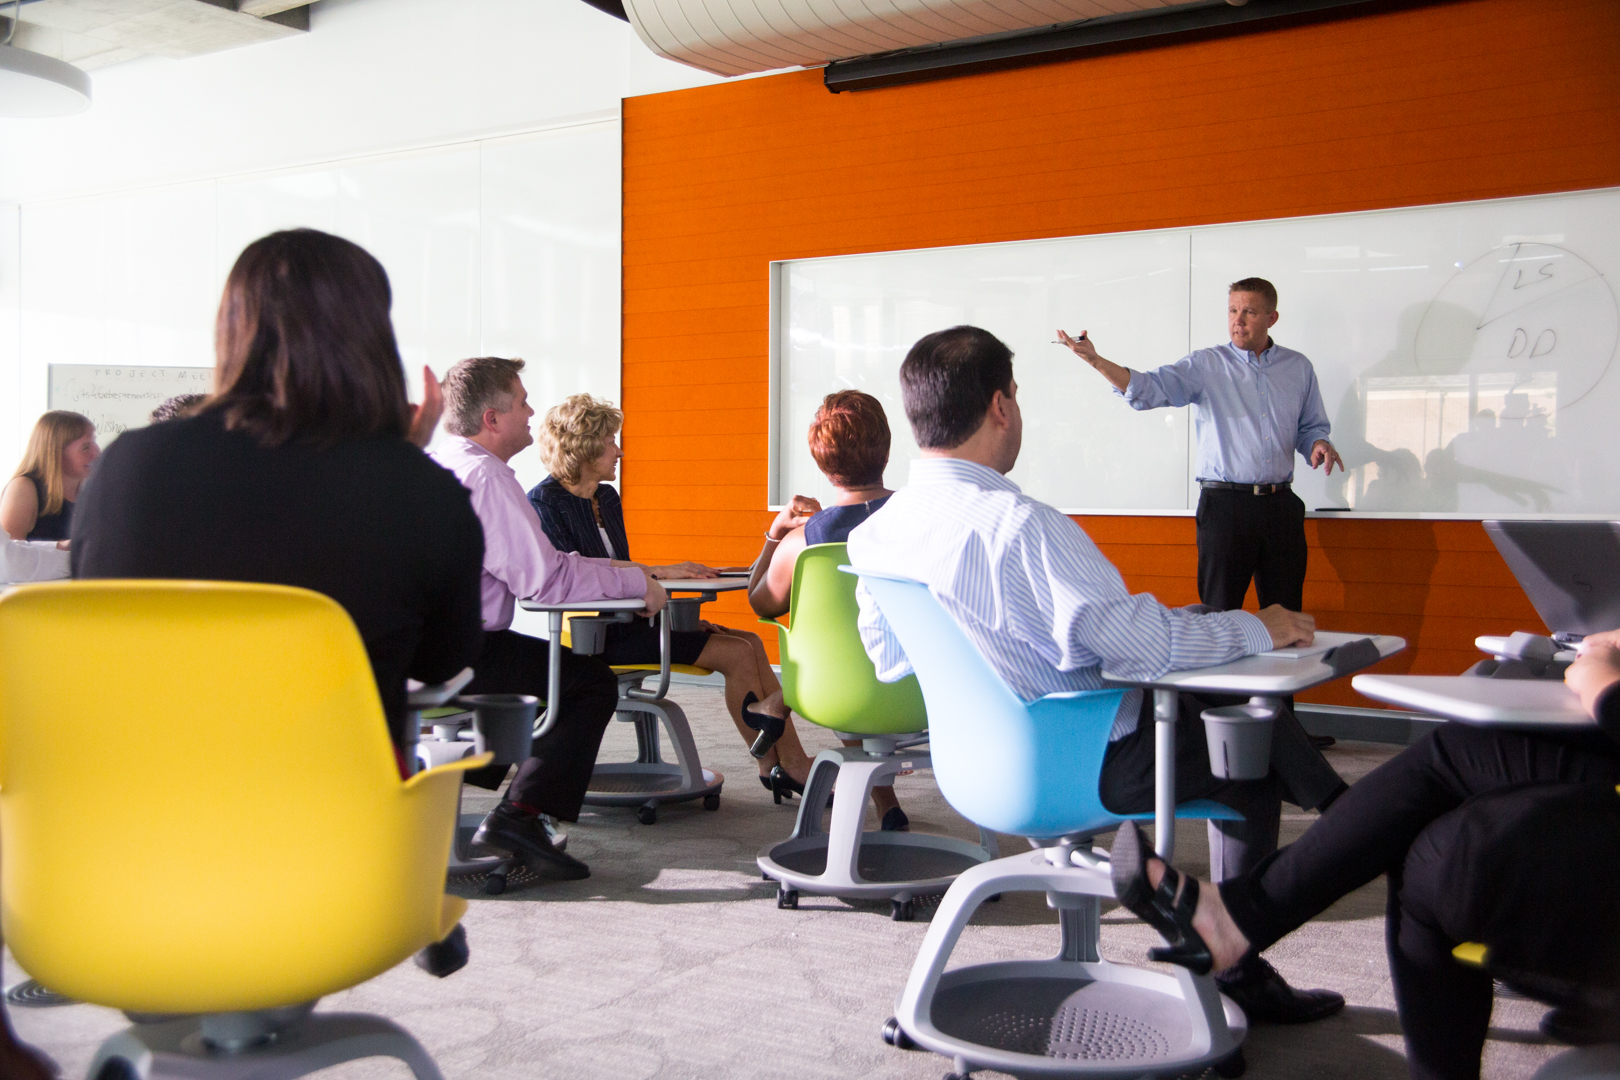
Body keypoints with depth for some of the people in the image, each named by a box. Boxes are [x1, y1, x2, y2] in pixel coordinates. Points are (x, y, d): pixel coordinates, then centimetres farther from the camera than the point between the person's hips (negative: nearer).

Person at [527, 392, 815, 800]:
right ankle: (773, 765, -3)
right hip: (594, 633, -8)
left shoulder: (607, 498, 18)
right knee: (736, 653, -17)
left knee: (748, 642, -7)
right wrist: (658, 572, -23)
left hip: (627, 618, 8)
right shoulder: (544, 501, -6)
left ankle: (792, 762, -9)